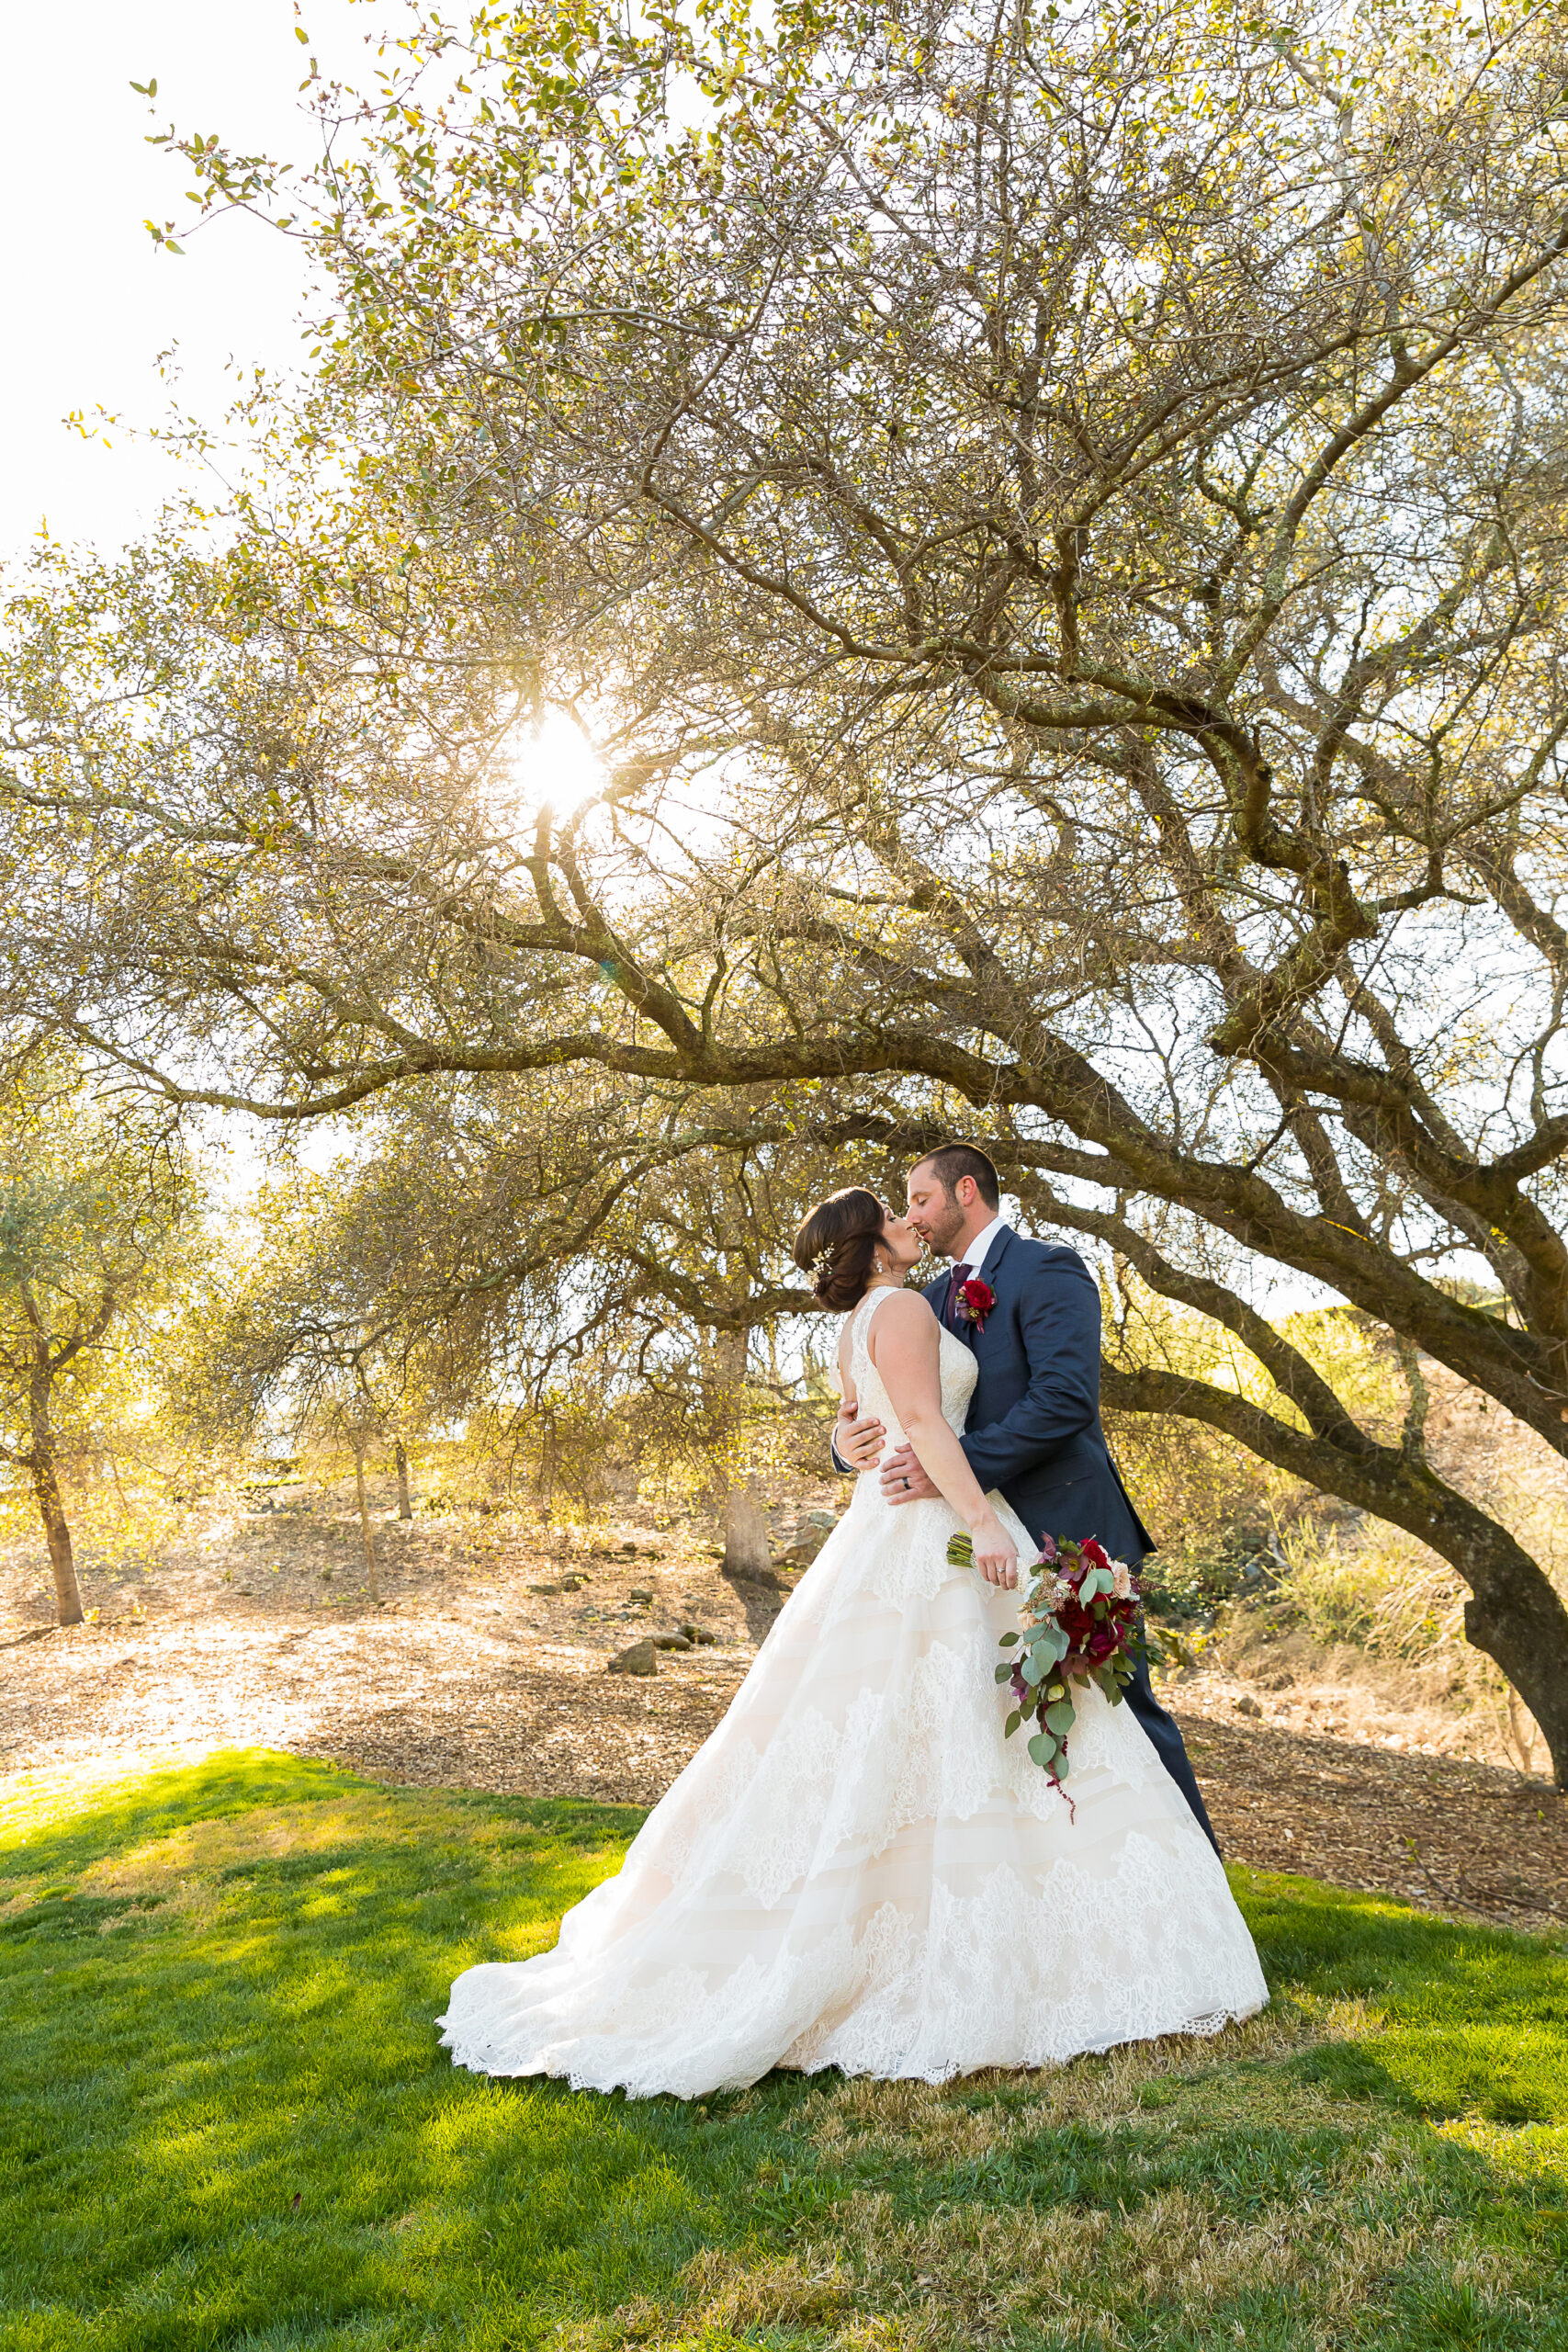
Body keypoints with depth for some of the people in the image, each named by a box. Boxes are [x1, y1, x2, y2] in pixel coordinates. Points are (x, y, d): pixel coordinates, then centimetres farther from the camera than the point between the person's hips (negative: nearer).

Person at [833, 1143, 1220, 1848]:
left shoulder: (1047, 1270, -9)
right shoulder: (934, 1300, 15)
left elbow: (1065, 1397, -22)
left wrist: (957, 1467, -27)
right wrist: (848, 1439, -12)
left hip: (1067, 1531, -7)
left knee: (1120, 1707, -2)